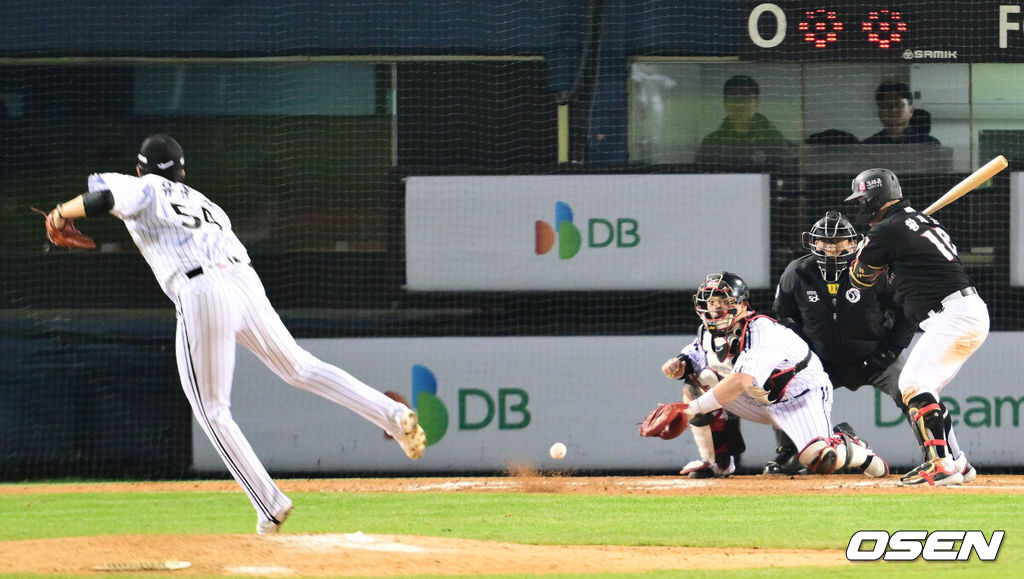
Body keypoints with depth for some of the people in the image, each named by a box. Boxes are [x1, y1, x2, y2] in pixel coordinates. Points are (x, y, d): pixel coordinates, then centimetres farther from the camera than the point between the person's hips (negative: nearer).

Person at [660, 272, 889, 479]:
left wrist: (694, 408, -46)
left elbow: (740, 382, -43)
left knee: (821, 461, -30)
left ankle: (846, 443, 7)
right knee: (700, 380, -11)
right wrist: (678, 364, -18)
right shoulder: (709, 333, -5)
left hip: (801, 394, -8)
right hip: (762, 400, 8)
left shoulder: (762, 331, -31)